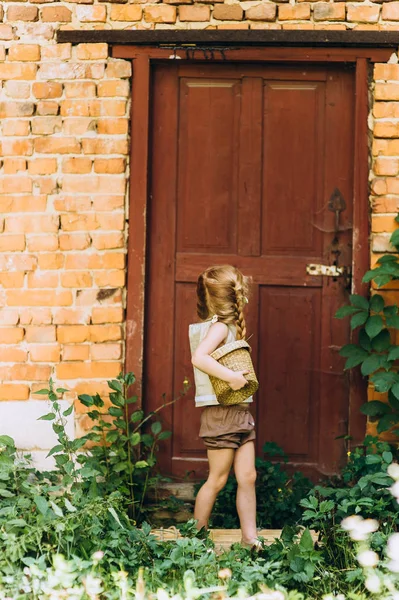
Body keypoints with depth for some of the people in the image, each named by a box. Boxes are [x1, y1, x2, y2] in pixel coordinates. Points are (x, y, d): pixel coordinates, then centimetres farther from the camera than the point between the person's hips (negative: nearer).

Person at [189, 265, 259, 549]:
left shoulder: (228, 327, 12)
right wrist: (232, 376, -31)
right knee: (217, 480, 0)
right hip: (222, 412, -9)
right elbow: (199, 357, -31)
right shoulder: (219, 327, -15)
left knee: (247, 476, 7)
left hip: (240, 412, 9)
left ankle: (249, 538, 10)